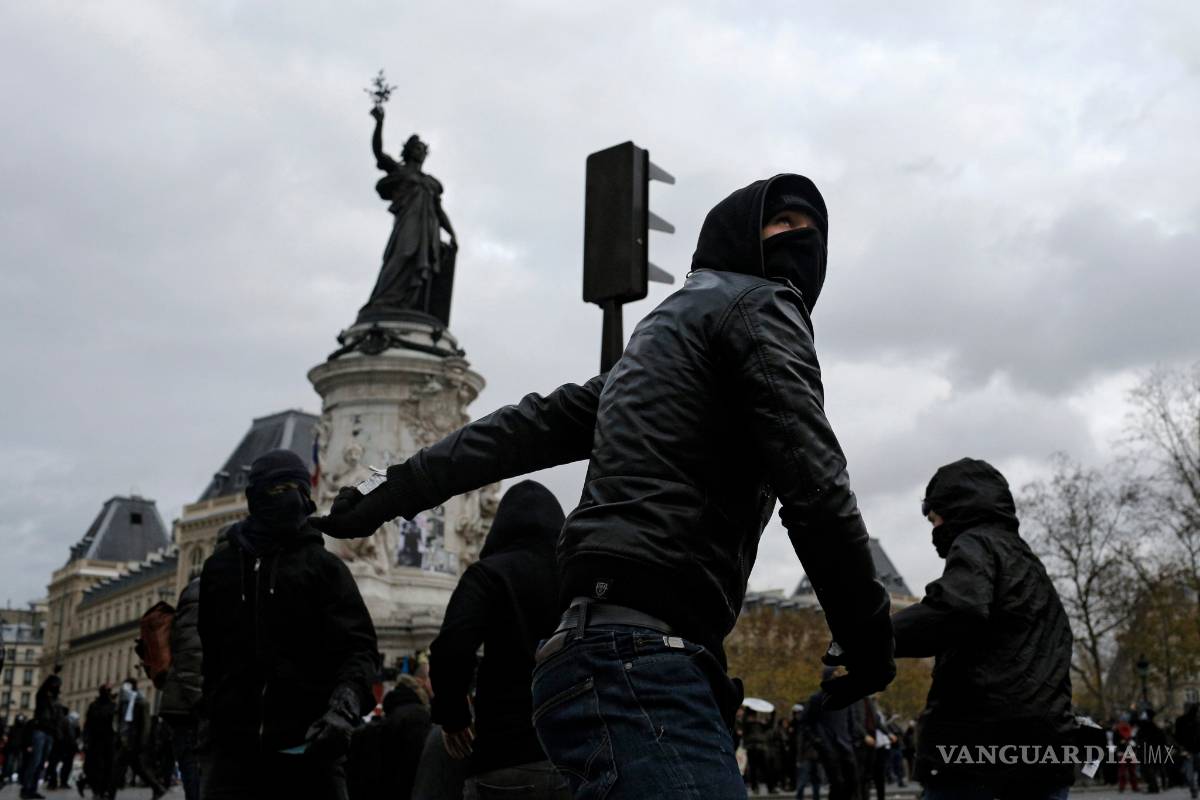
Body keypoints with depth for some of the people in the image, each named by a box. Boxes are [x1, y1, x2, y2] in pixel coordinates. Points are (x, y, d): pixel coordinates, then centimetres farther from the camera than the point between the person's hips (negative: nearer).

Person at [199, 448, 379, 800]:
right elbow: (208, 652, 18)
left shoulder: (324, 566, 5)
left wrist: (343, 709, -22)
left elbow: (357, 649, -4)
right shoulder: (221, 565, 14)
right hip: (234, 746, 2)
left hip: (307, 746, -1)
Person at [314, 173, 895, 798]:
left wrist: (393, 493, 25)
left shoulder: (665, 328, 31)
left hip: (622, 659, 10)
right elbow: (811, 480, -9)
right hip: (641, 660, -10)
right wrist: (866, 633, 0)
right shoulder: (758, 302, 3)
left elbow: (535, 425, 26)